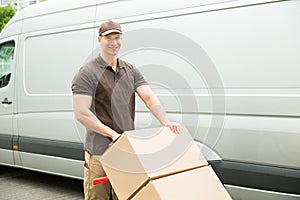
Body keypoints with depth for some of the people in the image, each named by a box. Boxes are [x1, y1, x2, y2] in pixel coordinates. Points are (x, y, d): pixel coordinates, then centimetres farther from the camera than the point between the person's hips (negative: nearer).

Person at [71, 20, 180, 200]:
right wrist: (112, 134, -22)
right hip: (99, 152, -5)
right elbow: (81, 114, -15)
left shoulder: (131, 71, 11)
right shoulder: (87, 73, -7)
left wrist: (166, 122, -18)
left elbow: (150, 98, 0)